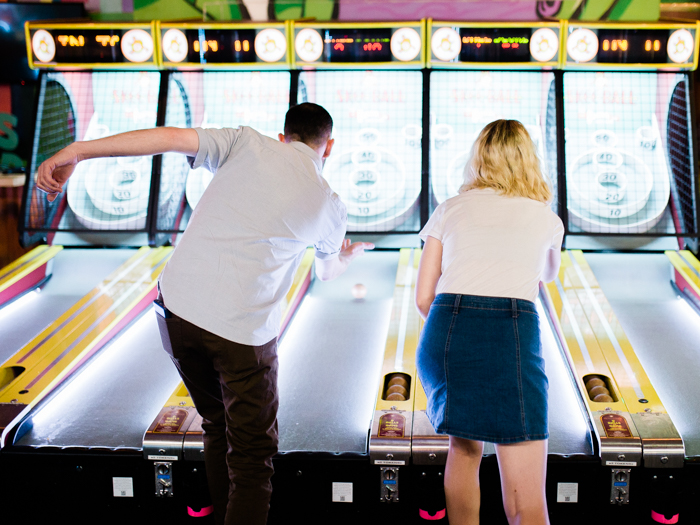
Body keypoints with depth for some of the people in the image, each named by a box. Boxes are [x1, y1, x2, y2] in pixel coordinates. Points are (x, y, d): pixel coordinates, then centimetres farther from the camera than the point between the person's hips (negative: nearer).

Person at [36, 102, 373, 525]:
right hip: (242, 330, -3)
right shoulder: (330, 206, 10)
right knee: (252, 456, 8)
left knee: (219, 428, 22)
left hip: (178, 308, 3)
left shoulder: (249, 143, 7)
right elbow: (329, 272, 30)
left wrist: (77, 151, -7)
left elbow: (169, 137, -6)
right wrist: (349, 254, 55)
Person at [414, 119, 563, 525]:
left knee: (464, 448, 28)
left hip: (443, 337, 3)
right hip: (510, 339, -2)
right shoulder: (547, 219, 17)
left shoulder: (450, 210, 16)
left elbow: (423, 298, 12)